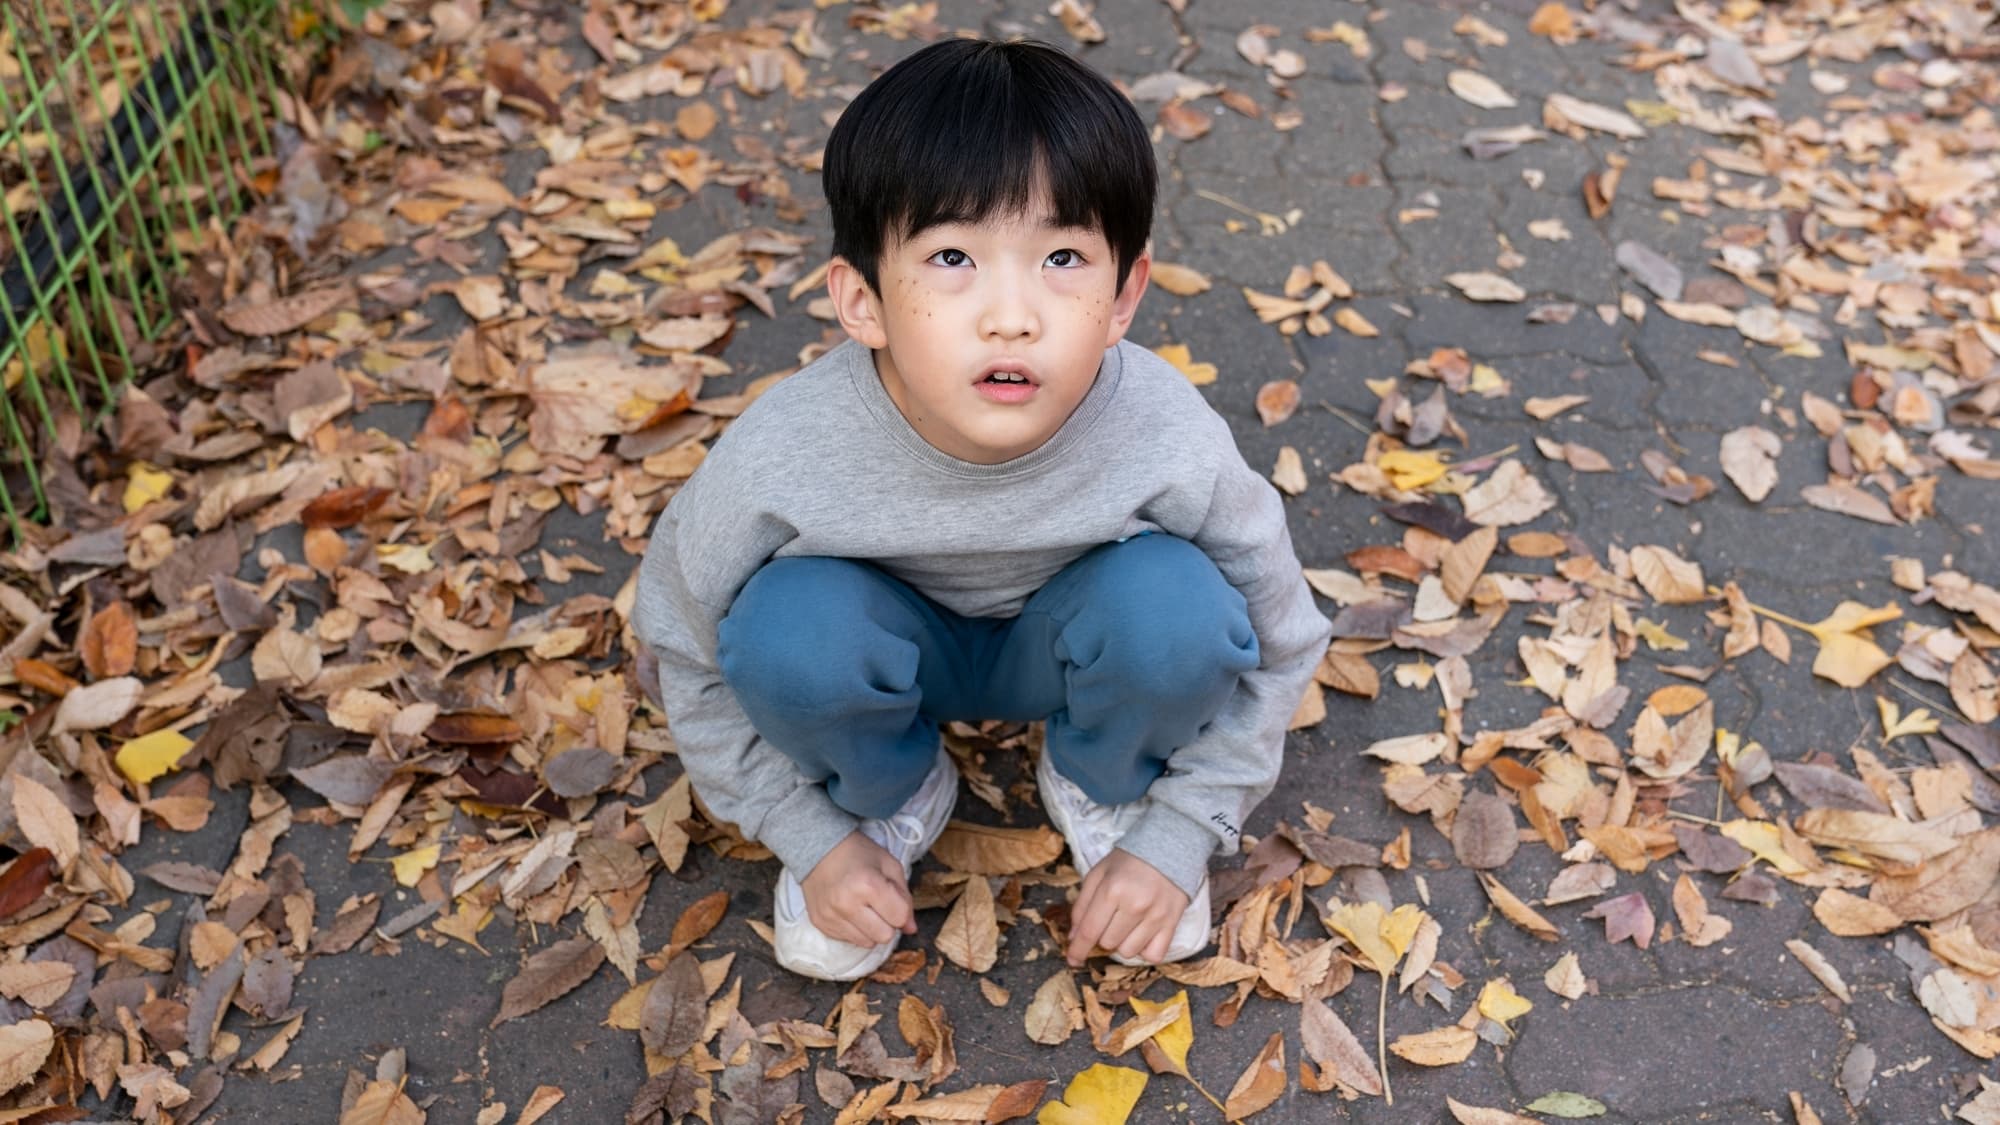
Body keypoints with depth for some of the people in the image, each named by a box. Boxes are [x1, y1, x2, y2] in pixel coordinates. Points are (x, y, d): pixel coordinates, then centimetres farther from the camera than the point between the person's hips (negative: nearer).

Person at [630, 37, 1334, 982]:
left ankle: (1101, 786, 3)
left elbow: (1278, 646, -12)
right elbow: (685, 645, -11)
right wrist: (810, 836, -8)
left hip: (1064, 643, 0)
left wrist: (1177, 839, -13)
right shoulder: (776, 459, -32)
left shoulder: (1173, 449, -32)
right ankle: (886, 796, 3)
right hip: (890, 644, 0)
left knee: (1175, 604, -31)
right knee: (788, 624, -32)